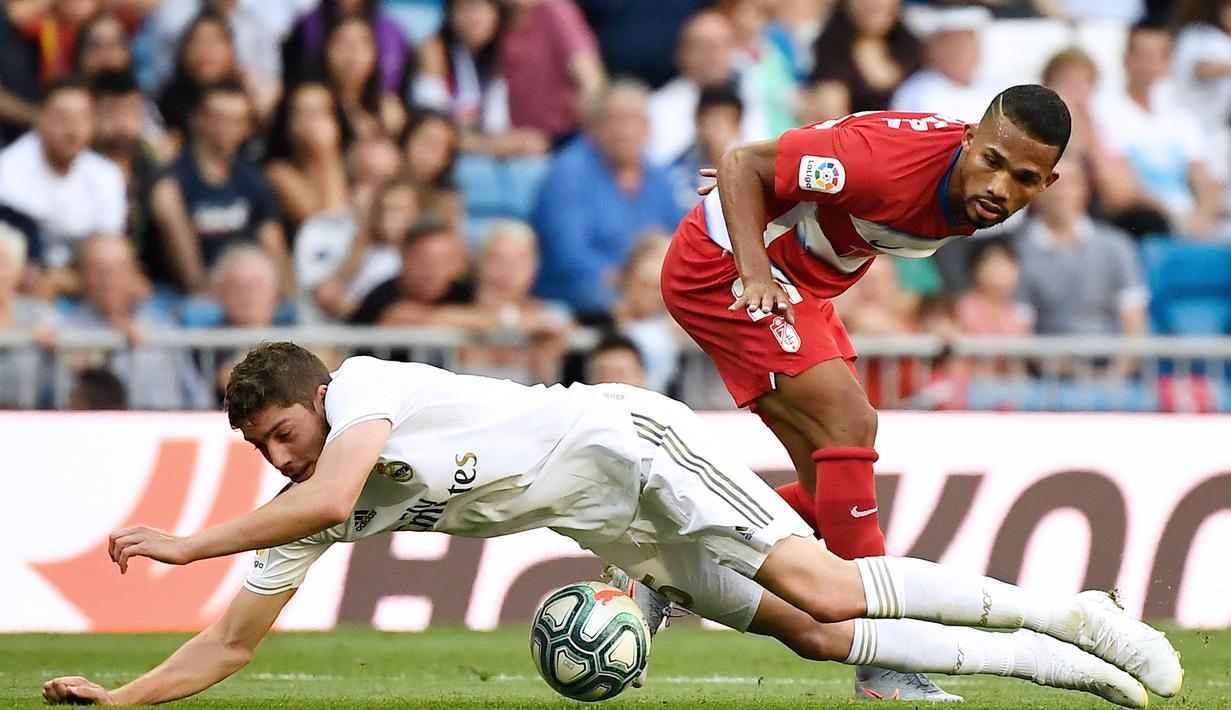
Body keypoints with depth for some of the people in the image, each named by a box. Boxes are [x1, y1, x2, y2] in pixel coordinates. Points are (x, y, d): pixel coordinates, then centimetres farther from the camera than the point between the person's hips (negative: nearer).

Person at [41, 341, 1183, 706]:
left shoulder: (362, 389, -16)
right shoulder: (303, 511, 6)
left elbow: (333, 494, -33)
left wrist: (188, 543, -25)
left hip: (626, 441, -7)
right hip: (611, 535, 7)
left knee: (823, 590, -22)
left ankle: (1074, 615, -13)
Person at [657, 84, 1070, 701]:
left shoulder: (974, 196, -8)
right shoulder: (896, 158, -33)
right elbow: (742, 164, -24)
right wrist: (755, 274, -36)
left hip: (798, 280, 9)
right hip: (722, 262, -9)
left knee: (830, 489, 6)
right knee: (848, 421, -21)